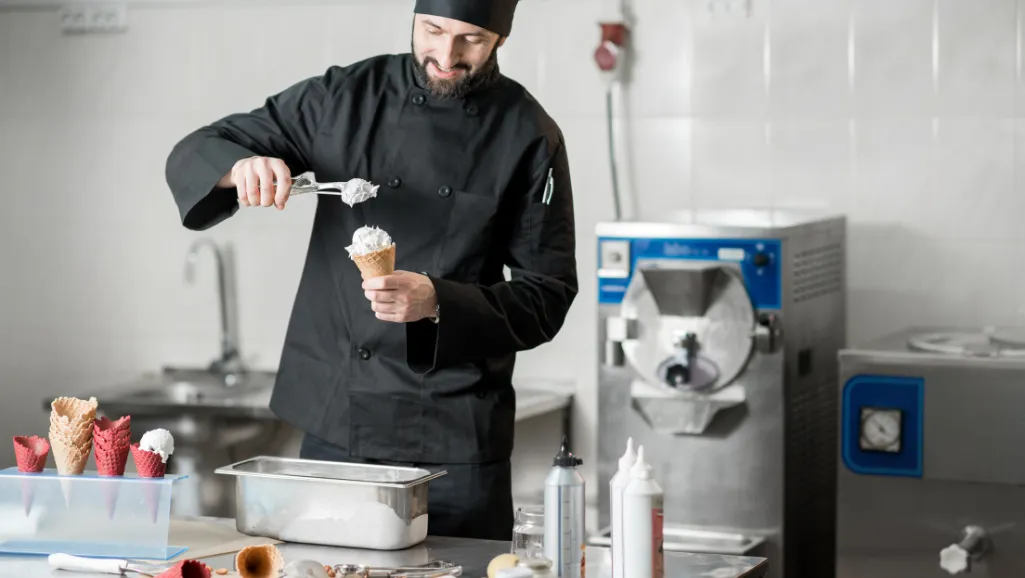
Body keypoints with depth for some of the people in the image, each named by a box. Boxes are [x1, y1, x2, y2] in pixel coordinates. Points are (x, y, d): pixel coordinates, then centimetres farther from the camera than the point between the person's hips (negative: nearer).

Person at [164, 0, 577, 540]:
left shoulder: (529, 137, -4)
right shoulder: (348, 96, 1)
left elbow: (546, 297, -5)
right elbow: (195, 156, 4)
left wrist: (438, 303, -21)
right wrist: (242, 166, -19)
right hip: (334, 426, 2)